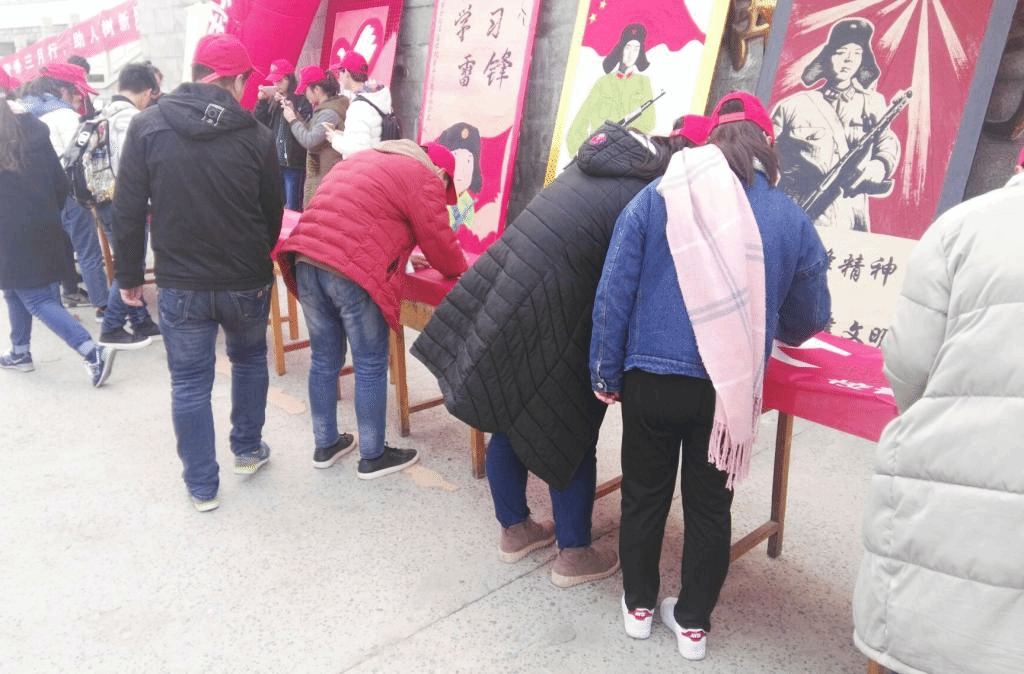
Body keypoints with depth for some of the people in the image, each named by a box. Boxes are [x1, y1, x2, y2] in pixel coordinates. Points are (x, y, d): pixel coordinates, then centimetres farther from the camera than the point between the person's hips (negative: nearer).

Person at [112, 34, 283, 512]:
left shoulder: (146, 127, -6)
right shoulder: (255, 134, -8)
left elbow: (128, 211, -4)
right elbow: (273, 213, 1)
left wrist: (129, 275, 7)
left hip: (181, 284, 0)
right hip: (246, 281, 0)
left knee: (189, 383, 11)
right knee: (249, 359, 25)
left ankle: (202, 486, 21)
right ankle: (248, 450, 36)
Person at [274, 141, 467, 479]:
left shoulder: (365, 159, 28)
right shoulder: (424, 178, 3)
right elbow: (439, 243, 4)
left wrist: (400, 256, 41)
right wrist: (460, 269, 23)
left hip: (305, 261, 8)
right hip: (354, 273, -8)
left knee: (324, 360, 18)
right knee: (371, 367, 6)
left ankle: (325, 445, 31)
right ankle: (372, 457, 18)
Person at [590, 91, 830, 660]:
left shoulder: (655, 198, -3)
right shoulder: (793, 220, 1)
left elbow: (613, 295, -5)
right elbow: (808, 321, 11)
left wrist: (606, 375, 3)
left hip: (651, 379, -1)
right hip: (731, 390, 1)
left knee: (644, 495, 18)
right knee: (710, 505, 18)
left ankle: (639, 606, 38)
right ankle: (692, 622, 35)